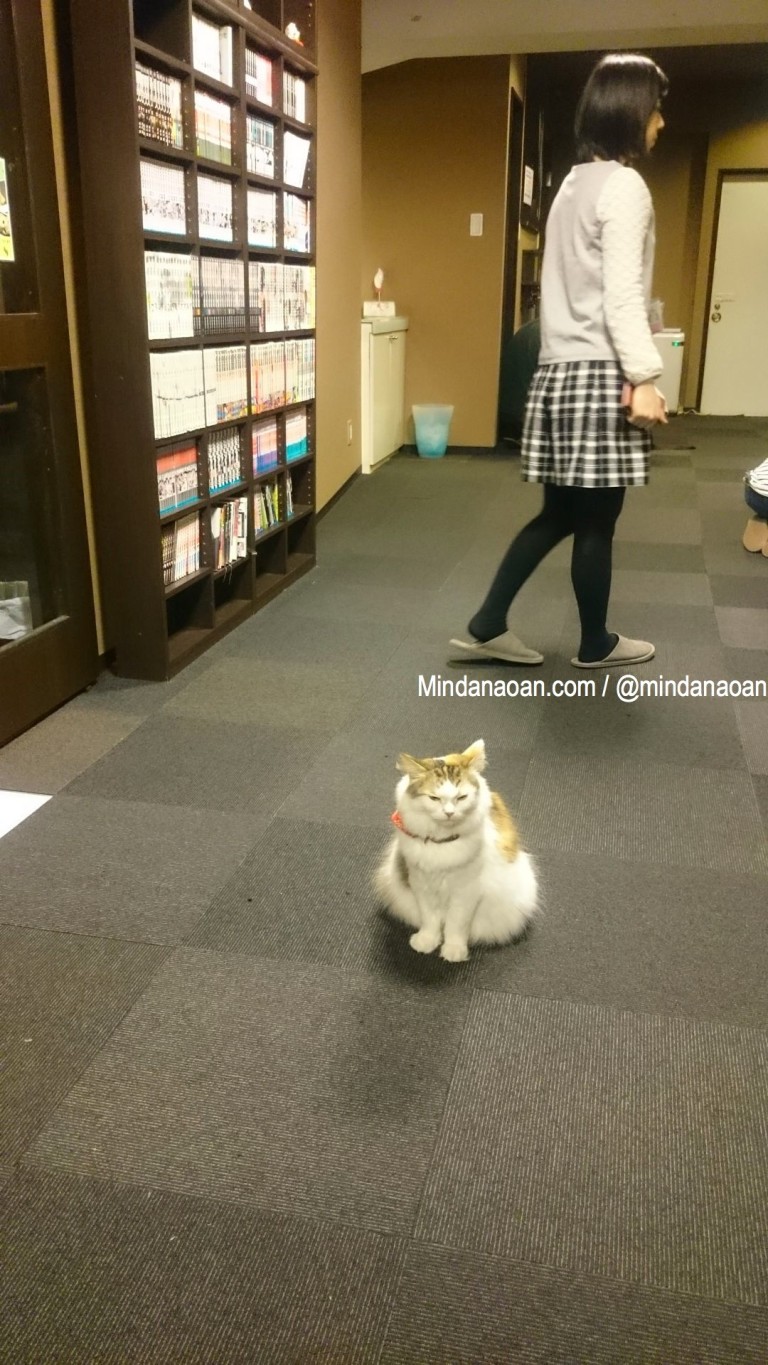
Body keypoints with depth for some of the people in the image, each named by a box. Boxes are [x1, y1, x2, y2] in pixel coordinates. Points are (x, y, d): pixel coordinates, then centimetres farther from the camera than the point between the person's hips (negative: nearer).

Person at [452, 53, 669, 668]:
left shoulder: (575, 184, 18)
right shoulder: (624, 185, -9)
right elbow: (620, 295, -17)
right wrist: (645, 377, -17)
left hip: (561, 367, 9)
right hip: (599, 374, -9)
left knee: (561, 512, 13)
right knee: (596, 519, 2)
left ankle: (488, 624, 15)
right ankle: (596, 644, 16)